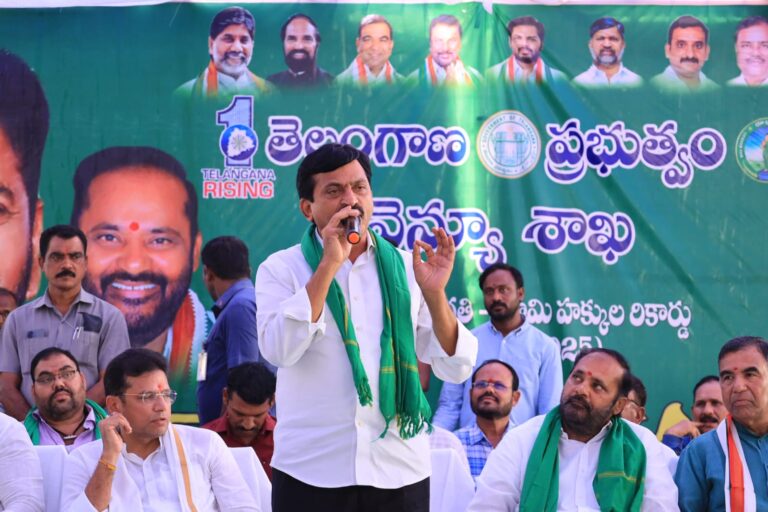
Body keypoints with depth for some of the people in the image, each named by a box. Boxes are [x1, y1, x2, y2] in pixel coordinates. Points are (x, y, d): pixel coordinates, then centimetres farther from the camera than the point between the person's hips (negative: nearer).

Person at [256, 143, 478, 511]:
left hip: (399, 470, 2)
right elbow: (279, 349, -15)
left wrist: (434, 294, -11)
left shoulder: (406, 268, 8)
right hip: (311, 470, -2)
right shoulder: (281, 269, 3)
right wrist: (329, 265, -16)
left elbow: (456, 368, 4)